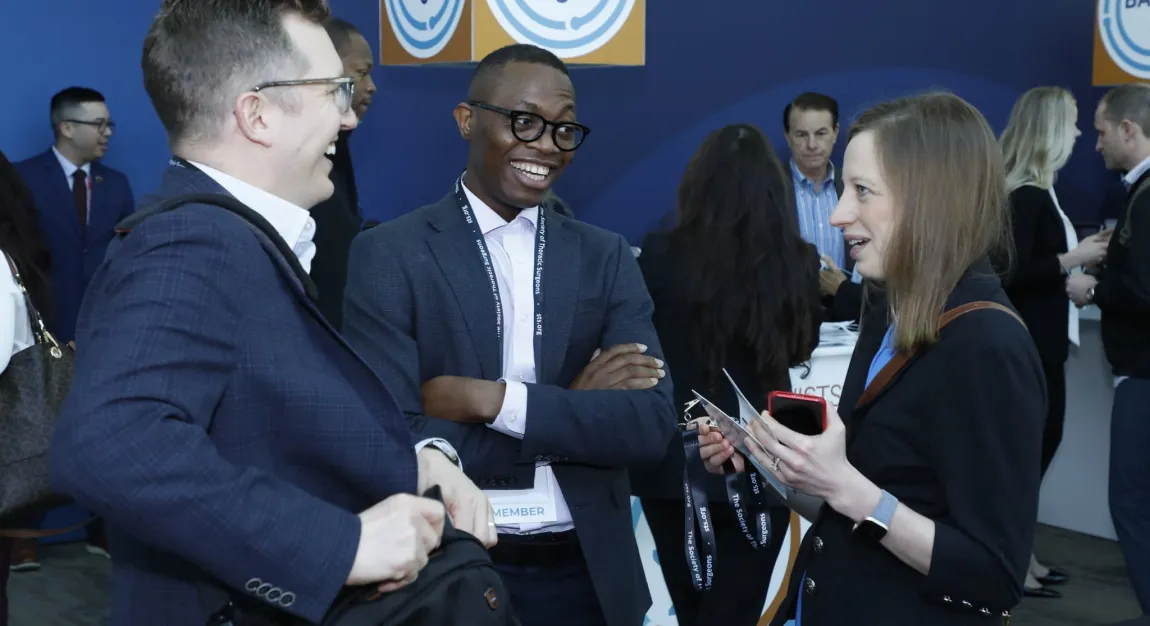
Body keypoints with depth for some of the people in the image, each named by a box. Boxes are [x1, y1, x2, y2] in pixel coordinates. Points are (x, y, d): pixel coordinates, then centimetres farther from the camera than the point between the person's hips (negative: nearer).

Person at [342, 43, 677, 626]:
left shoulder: (605, 256, 3)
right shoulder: (389, 254, -7)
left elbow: (651, 423, -8)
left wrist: (489, 400, -18)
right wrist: (571, 408, -14)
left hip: (588, 572, 4)